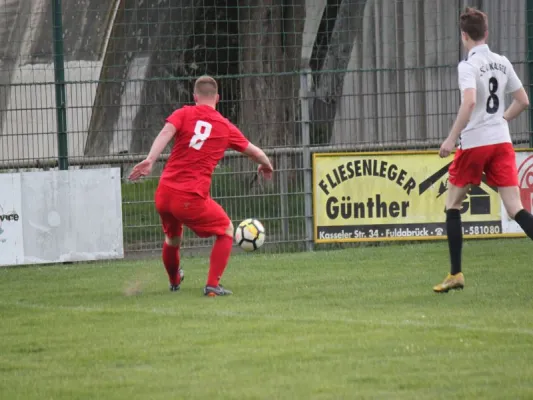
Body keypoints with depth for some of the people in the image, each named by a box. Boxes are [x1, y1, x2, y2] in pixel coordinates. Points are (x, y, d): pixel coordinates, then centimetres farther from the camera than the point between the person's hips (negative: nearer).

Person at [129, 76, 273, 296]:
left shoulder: (183, 114, 7)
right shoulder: (226, 127, 8)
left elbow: (166, 132, -14)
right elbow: (254, 152, 21)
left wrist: (150, 160, -26)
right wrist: (266, 165, 42)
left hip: (164, 194, 3)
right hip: (192, 199, -3)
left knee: (172, 238, 30)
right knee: (226, 231, 20)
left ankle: (174, 281, 53)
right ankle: (212, 285, 8)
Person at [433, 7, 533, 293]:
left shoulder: (468, 66, -10)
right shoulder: (502, 63, 10)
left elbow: (469, 101, -25)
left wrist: (452, 139, -20)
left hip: (474, 143, -5)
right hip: (501, 141, 5)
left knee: (452, 206, 12)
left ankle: (456, 274, 12)